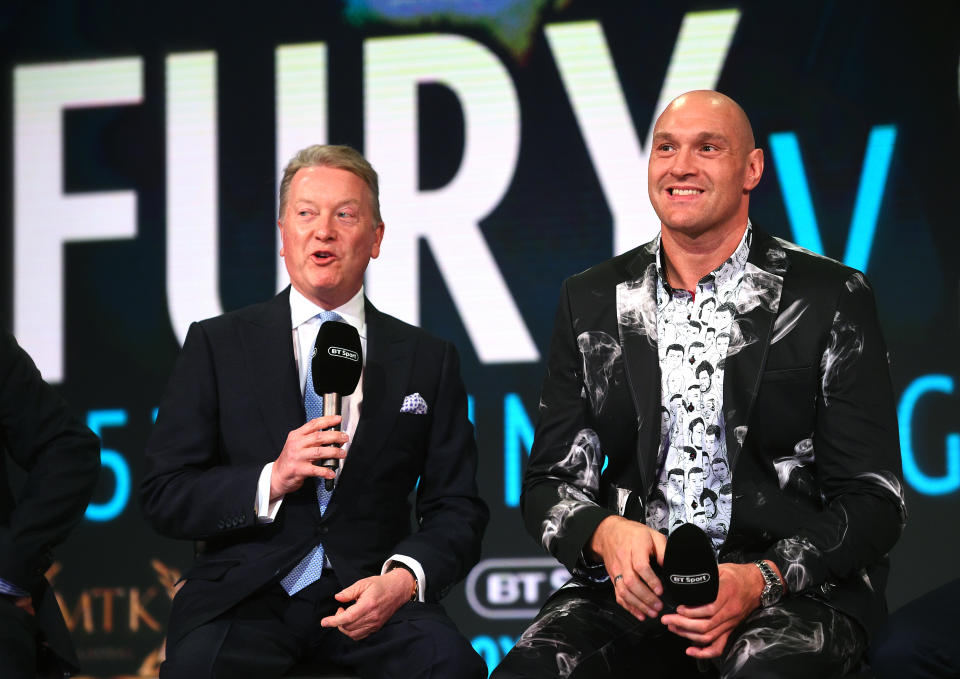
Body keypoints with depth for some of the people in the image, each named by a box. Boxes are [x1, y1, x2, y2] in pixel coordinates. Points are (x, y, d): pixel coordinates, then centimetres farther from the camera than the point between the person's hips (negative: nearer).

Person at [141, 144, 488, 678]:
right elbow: (164, 498, 5)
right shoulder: (217, 346, 10)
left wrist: (403, 579, -11)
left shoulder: (428, 361, 13)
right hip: (247, 593, -1)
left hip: (369, 590, 2)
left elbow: (457, 509, 10)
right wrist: (270, 482, -12)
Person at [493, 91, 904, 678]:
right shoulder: (592, 300, 12)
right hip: (636, 585, 2)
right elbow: (549, 483, 13)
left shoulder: (832, 298, 2)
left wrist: (761, 580, -18)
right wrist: (606, 534, -12)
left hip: (793, 585, -2)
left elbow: (872, 501, -1)